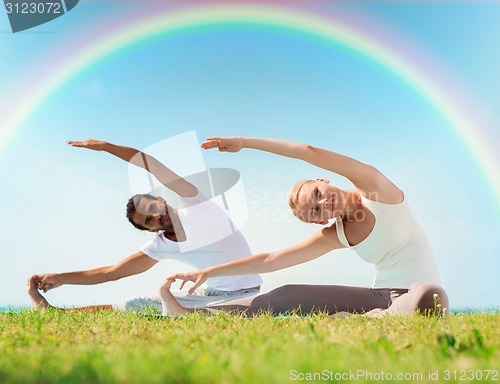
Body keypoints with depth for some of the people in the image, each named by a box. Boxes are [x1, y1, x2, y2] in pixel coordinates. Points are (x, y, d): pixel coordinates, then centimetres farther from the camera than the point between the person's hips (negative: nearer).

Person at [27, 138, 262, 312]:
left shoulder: (194, 204, -8)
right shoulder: (160, 247, 2)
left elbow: (150, 163, -16)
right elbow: (110, 273, 6)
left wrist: (106, 146, -15)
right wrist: (61, 278, 1)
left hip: (245, 295, -3)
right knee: (134, 306, 2)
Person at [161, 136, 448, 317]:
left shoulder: (374, 187, -11)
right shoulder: (334, 235, 2)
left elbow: (311, 152, -23)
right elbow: (271, 261, 4)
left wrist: (245, 142, -16)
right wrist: (210, 272, 1)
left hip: (419, 290, -4)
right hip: (378, 296, 4)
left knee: (429, 297, -44)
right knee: (286, 296, -6)